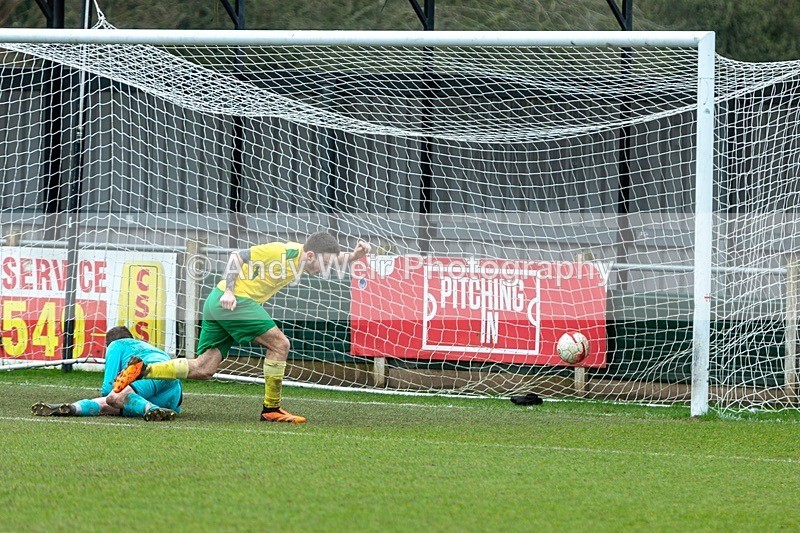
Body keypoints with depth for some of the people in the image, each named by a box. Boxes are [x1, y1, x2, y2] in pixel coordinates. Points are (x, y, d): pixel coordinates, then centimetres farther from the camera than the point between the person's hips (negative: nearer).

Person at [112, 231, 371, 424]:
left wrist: (354, 256, 2)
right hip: (235, 301, -10)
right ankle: (271, 408, -1)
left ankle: (142, 369, -2)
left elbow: (334, 259, 24)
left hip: (218, 303, 10)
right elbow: (237, 257, -14)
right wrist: (229, 291, -22)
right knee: (279, 343, -8)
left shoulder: (301, 254, 12)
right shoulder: (282, 251, -14)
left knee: (203, 369, 4)